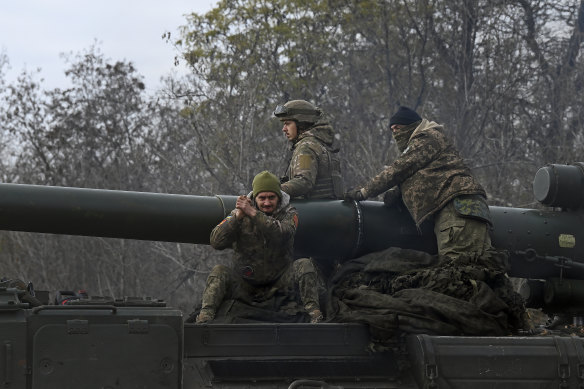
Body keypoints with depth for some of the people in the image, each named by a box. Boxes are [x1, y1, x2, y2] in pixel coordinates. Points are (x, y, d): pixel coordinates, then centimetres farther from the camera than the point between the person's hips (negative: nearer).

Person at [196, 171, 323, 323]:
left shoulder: (288, 213, -4)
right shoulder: (239, 213, -3)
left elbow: (281, 234, -28)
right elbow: (216, 242, -15)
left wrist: (253, 213, -33)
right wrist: (237, 216, -26)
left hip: (279, 282, 0)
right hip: (245, 283, 1)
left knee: (304, 265, -24)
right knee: (219, 272, -23)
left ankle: (314, 313, -28)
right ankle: (204, 318, -31)